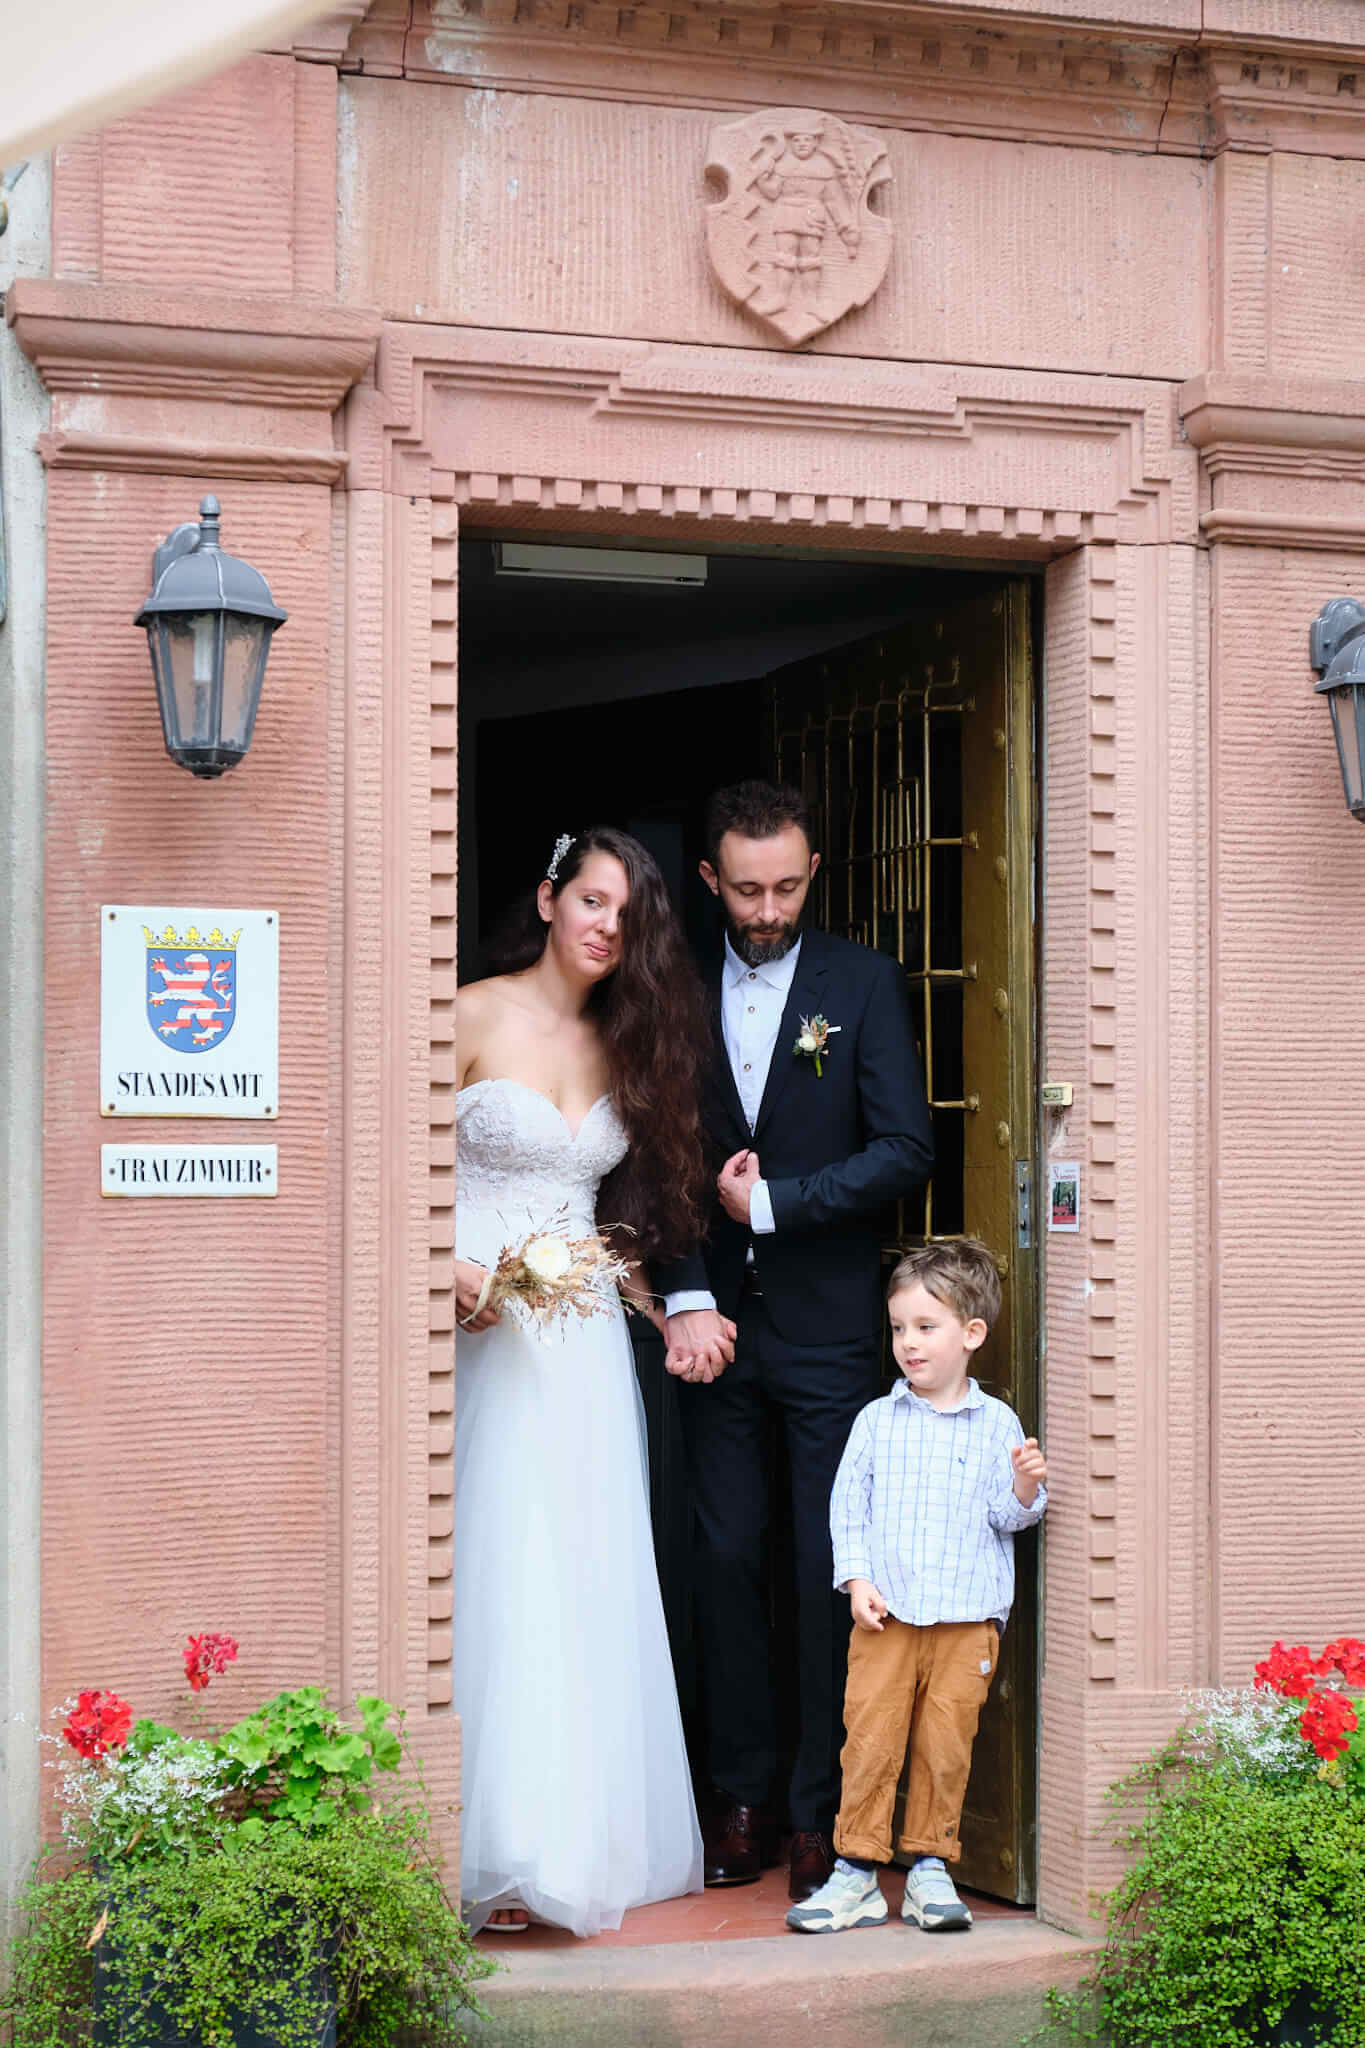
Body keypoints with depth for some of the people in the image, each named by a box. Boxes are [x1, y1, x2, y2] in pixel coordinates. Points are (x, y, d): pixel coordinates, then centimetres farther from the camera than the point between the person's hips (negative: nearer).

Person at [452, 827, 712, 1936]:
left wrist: (639, 1283, 5)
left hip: (587, 1342, 5)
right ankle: (500, 1848, -3)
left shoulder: (627, 1043, 13)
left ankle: (582, 1830, 13)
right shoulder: (474, 1016, -4)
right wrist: (453, 1274, -19)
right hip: (487, 1334, -5)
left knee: (586, 1576, 5)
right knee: (495, 1575, -8)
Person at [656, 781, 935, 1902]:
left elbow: (906, 1150, -7)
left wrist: (772, 1202, -10)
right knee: (726, 1558, 4)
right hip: (716, 1324, 2)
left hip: (831, 1326, -2)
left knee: (831, 1568, 0)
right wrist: (685, 1300, -8)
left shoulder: (865, 983, 0)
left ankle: (822, 1809, 9)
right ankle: (742, 1796, 15)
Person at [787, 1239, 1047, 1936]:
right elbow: (848, 1505, 8)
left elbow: (1007, 1514, 4)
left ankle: (929, 1866, 15)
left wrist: (1026, 1486, -17)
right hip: (885, 1614, 1)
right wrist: (857, 1581, -2)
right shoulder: (877, 1420, 7)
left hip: (967, 1616, -1)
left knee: (946, 1743, 2)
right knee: (870, 1738, -2)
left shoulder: (996, 1424, 4)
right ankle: (857, 1871, 6)